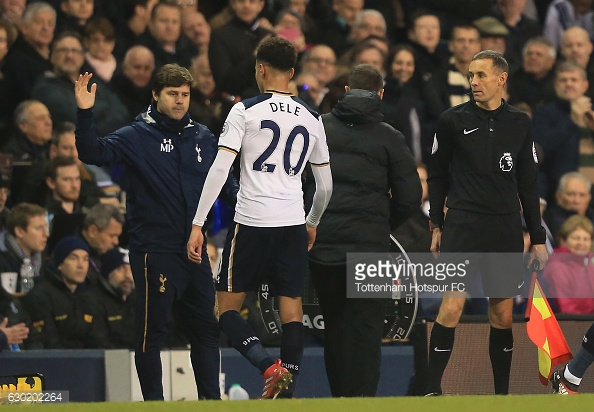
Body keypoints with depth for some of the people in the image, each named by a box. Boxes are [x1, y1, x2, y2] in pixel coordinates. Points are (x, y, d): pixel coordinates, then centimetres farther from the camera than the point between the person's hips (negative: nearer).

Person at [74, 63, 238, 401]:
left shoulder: (203, 138, 11)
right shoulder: (137, 136, -3)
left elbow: (226, 184, 15)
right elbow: (94, 153, -15)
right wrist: (86, 114, -29)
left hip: (195, 248, 5)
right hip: (155, 251, -5)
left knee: (206, 328, 9)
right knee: (153, 329, -1)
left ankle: (211, 400, 17)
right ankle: (153, 402, 6)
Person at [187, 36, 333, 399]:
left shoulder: (245, 110, -2)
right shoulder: (311, 118, 12)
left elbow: (220, 169, -10)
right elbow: (326, 185, 18)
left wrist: (198, 225, -9)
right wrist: (313, 223, 35)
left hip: (252, 221, -4)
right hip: (293, 224, 4)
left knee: (228, 308, 3)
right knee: (292, 311, 5)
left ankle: (269, 367, -19)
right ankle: (287, 390, -1)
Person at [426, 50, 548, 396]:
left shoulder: (519, 123, 9)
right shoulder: (454, 120, 2)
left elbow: (529, 184, 13)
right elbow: (437, 175, 9)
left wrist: (538, 238, 11)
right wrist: (437, 226, 5)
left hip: (506, 231, 3)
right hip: (462, 224, -3)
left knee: (503, 316, 6)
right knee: (452, 308, -14)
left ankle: (502, 394, 14)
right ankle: (432, 390, -11)